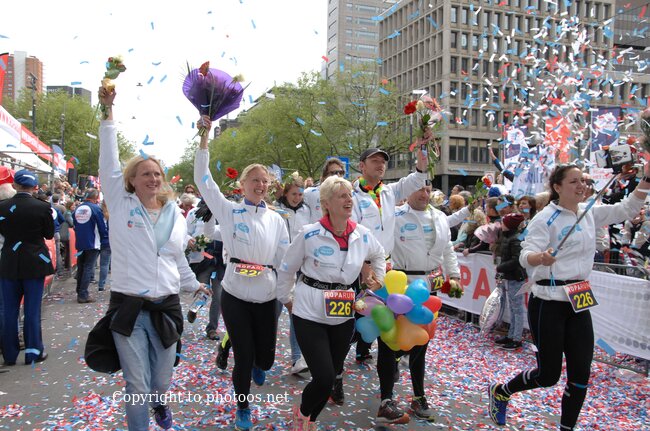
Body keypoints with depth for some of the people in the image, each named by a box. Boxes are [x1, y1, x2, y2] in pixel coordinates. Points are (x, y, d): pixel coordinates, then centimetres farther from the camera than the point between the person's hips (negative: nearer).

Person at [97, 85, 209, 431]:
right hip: (128, 307, -3)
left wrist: (192, 284, 31)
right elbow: (109, 162, -8)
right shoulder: (121, 204, -1)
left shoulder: (175, 213, 9)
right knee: (137, 386, 0)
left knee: (162, 381, 14)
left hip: (165, 307, 3)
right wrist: (108, 111, -10)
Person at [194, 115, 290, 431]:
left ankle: (256, 366, 50)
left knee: (265, 358, 10)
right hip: (235, 294, -2)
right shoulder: (229, 211, 0)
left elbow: (286, 260, 6)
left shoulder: (276, 220, 6)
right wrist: (204, 138, -11)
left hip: (267, 296, 2)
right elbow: (203, 179, -6)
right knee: (243, 357, 4)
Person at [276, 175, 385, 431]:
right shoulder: (309, 234, -14)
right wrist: (285, 299, 7)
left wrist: (380, 278, 17)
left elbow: (378, 254, 22)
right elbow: (286, 269, -1)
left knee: (331, 376, 15)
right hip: (310, 314, -4)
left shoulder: (362, 235, -2)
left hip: (344, 316, 5)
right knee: (324, 377, -11)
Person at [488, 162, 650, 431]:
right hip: (548, 303, -6)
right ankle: (499, 392, 27)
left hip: (578, 302, 7)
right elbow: (525, 256, -22)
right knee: (548, 375, 2)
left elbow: (627, 209, 20)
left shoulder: (589, 213, 10)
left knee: (581, 373, 5)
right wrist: (541, 257, -45)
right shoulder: (545, 218, -12)